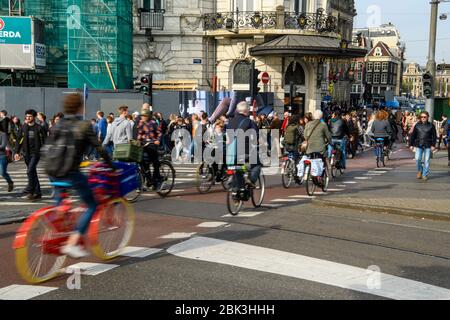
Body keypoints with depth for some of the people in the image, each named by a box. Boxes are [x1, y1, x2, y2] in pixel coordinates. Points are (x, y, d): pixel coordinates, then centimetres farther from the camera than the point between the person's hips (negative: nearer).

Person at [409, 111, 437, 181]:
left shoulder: (431, 126, 2)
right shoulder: (417, 125, 6)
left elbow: (434, 136, 3)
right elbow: (413, 135, 10)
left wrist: (433, 145, -4)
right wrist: (412, 144, 7)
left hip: (427, 146, -1)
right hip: (418, 145, 1)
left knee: (426, 161, 1)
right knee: (417, 159, -8)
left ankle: (425, 175, 11)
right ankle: (419, 171, 18)